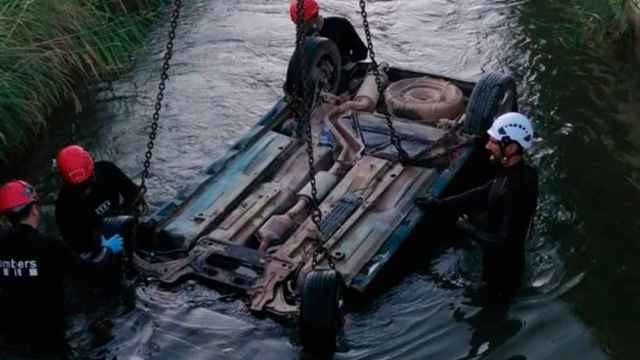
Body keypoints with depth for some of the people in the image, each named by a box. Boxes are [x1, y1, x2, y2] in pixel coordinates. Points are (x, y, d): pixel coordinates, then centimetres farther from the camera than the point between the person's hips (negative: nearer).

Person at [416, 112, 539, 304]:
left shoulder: (516, 190, -38)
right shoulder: (514, 173, -7)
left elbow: (505, 240, -35)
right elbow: (481, 195, 5)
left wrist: (469, 228, -21)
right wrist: (439, 204, 5)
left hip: (504, 269, -8)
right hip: (500, 261, 8)